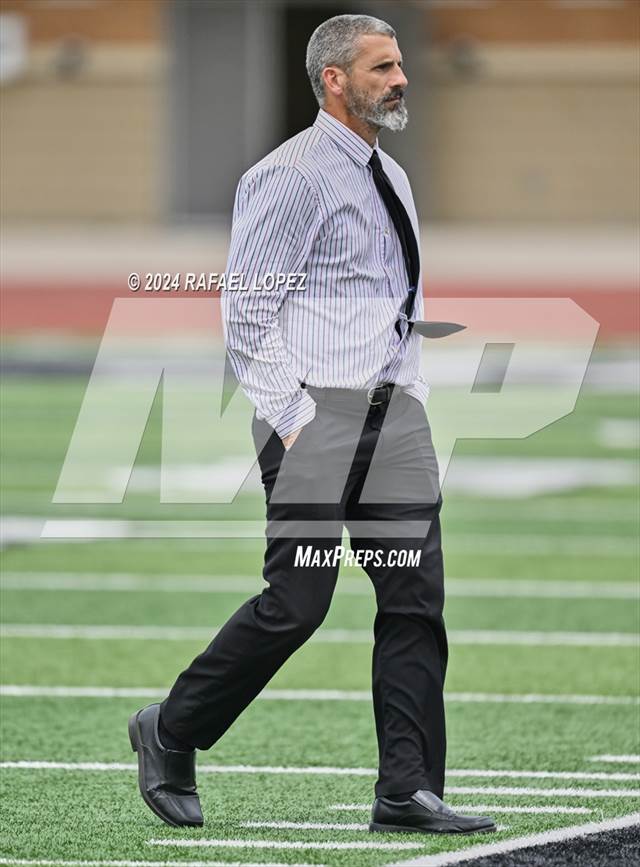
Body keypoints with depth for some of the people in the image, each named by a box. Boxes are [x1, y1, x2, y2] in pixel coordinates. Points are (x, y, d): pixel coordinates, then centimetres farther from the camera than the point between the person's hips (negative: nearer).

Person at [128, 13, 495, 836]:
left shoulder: (390, 179, 18)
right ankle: (169, 736, 9)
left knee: (415, 598, -2)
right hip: (315, 411, -8)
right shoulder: (291, 177, -8)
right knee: (295, 604, -9)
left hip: (393, 413, 8)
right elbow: (246, 313, -10)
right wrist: (292, 422, -15)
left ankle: (406, 790, -1)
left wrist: (413, 401, 15)